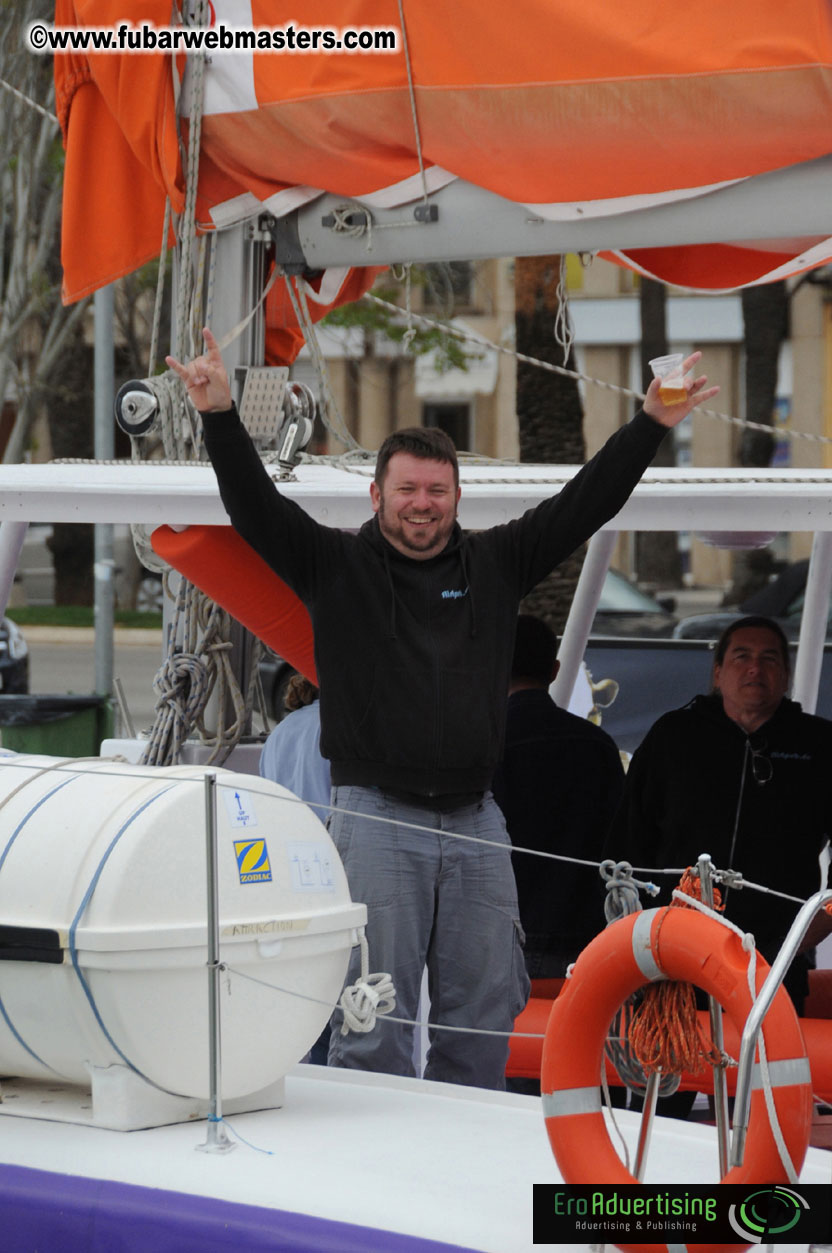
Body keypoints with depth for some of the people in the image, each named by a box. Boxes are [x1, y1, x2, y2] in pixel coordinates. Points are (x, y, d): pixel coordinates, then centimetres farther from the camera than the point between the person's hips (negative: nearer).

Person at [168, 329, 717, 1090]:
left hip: (475, 823, 3)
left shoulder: (495, 565, 12)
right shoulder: (335, 565, 5)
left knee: (483, 1012, 6)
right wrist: (220, 419, -21)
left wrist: (653, 425, 3)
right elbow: (255, 505, -6)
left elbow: (584, 504, 10)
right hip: (376, 819, -3)